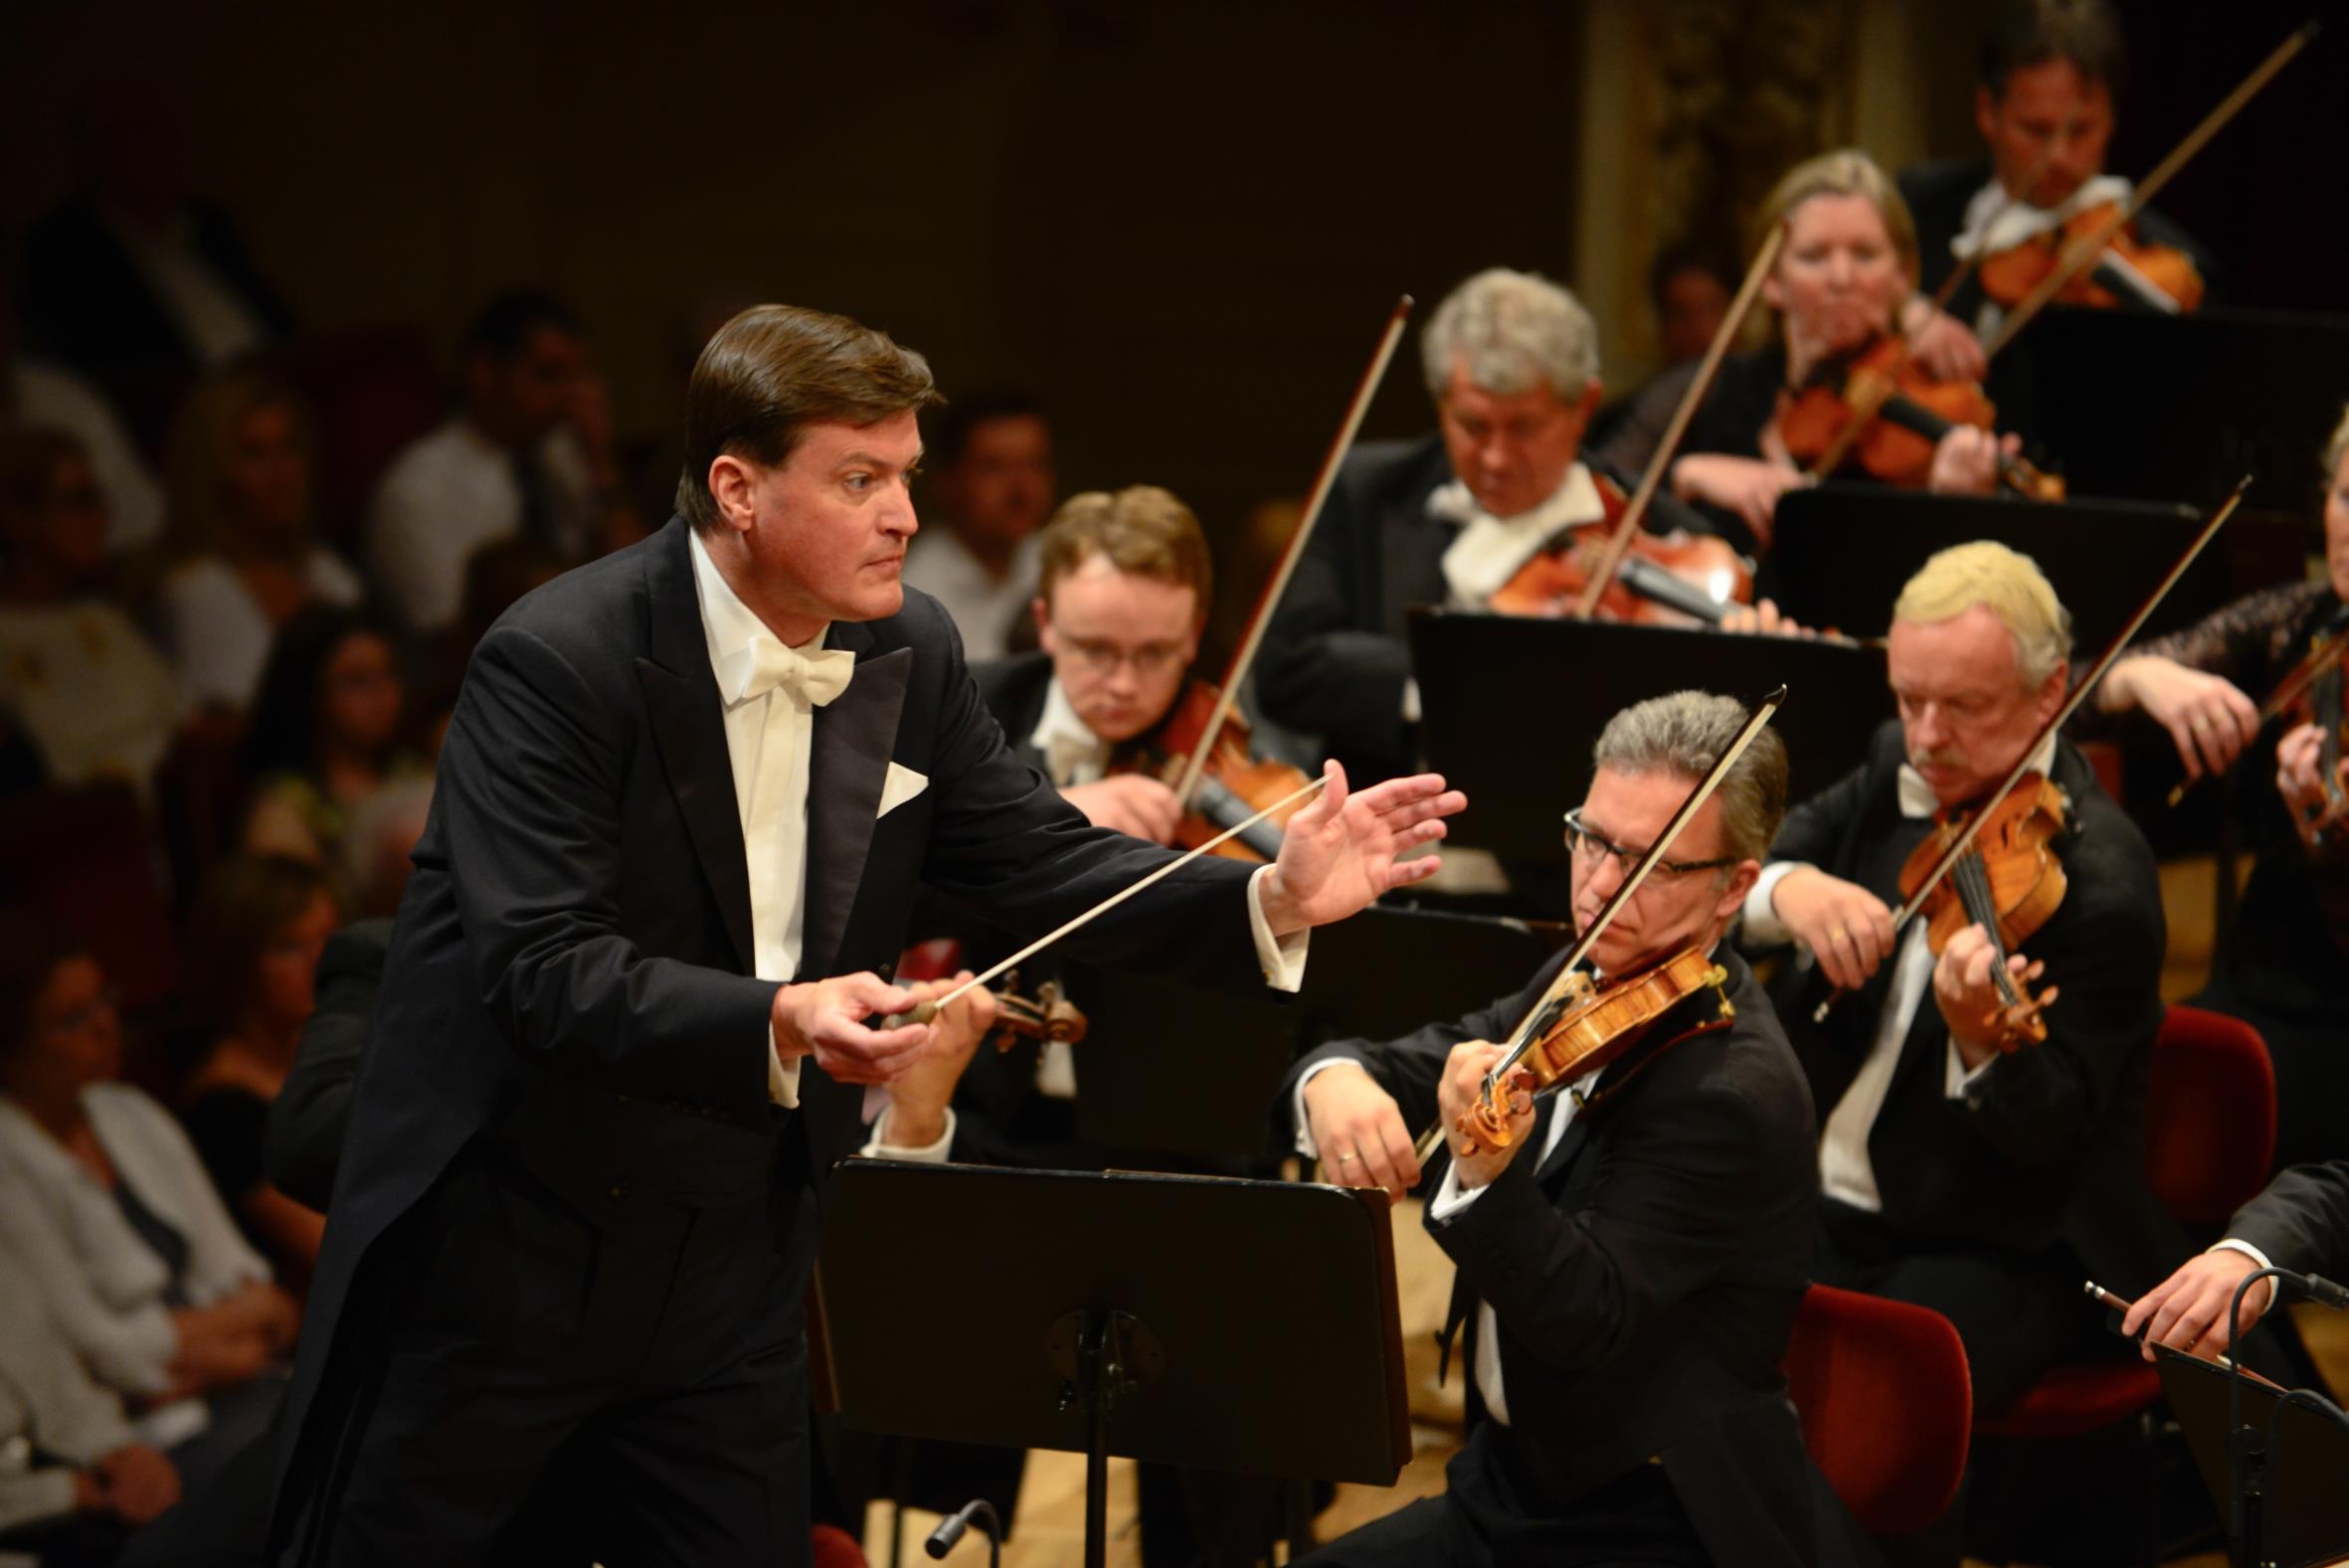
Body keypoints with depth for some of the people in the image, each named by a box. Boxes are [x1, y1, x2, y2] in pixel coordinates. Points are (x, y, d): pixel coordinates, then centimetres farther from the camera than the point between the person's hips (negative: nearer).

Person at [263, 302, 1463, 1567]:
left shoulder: (908, 656, 0)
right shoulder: (559, 664, -20)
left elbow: (1044, 865, 2)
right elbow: (541, 971, -29)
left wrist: (1273, 898, -14)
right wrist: (779, 1025, -43)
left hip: (733, 1260, 6)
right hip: (502, 1258, -5)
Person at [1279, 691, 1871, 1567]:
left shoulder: (1730, 1091, -20)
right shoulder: (1579, 989, 6)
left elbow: (1588, 1319, -26)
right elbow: (1401, 1067, 4)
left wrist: (1487, 1174, -43)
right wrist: (1337, 1082, -20)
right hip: (1518, 1489, 9)